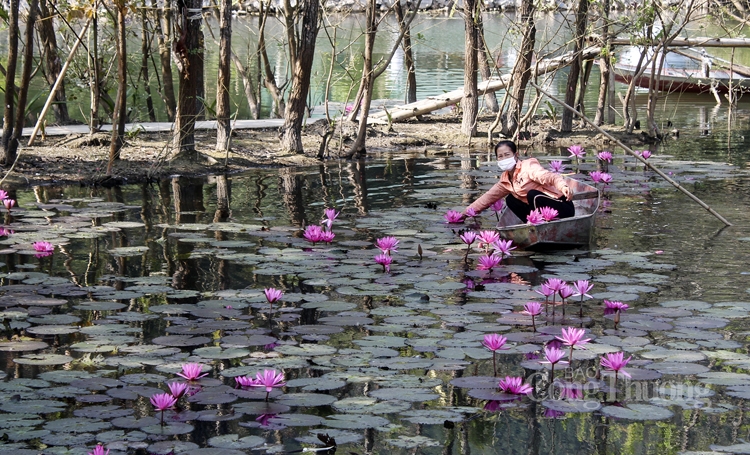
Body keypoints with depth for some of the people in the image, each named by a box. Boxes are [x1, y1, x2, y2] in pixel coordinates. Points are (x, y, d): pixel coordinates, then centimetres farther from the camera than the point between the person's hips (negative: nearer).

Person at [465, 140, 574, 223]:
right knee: (511, 200, 5)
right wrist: (465, 213, 20)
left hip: (563, 207, -8)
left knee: (533, 194, -29)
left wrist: (563, 186, -53)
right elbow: (488, 197, 21)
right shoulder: (505, 180, 11)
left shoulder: (528, 166, -14)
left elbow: (549, 176, -31)